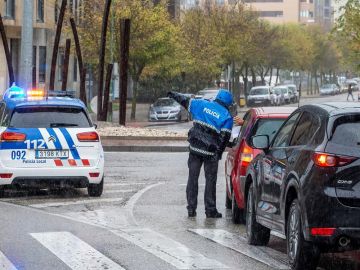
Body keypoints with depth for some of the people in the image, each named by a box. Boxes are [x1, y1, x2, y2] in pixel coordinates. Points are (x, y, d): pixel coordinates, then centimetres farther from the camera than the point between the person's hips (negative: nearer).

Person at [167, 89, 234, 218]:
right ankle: (210, 210, 6)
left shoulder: (202, 104, 5)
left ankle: (191, 209, 10)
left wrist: (174, 95, 35)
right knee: (210, 180, 5)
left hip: (195, 148, 3)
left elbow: (186, 101, 17)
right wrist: (219, 153, 4)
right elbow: (225, 137, -7)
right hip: (211, 153, -2)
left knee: (192, 178, 9)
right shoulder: (227, 116, -3)